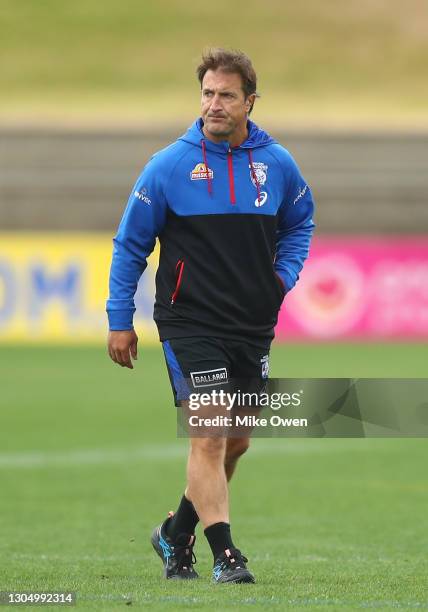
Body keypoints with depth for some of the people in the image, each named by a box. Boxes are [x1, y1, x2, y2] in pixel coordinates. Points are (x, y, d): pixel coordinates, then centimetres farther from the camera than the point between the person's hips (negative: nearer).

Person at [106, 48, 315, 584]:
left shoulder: (277, 164, 2)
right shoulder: (169, 166, -8)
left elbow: (300, 222, 21)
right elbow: (129, 244, 0)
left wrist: (285, 275, 3)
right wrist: (119, 321, -1)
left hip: (253, 327, 5)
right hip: (189, 323, -5)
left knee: (235, 443, 13)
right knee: (209, 438, -15)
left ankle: (177, 533, 32)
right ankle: (224, 555, -14)